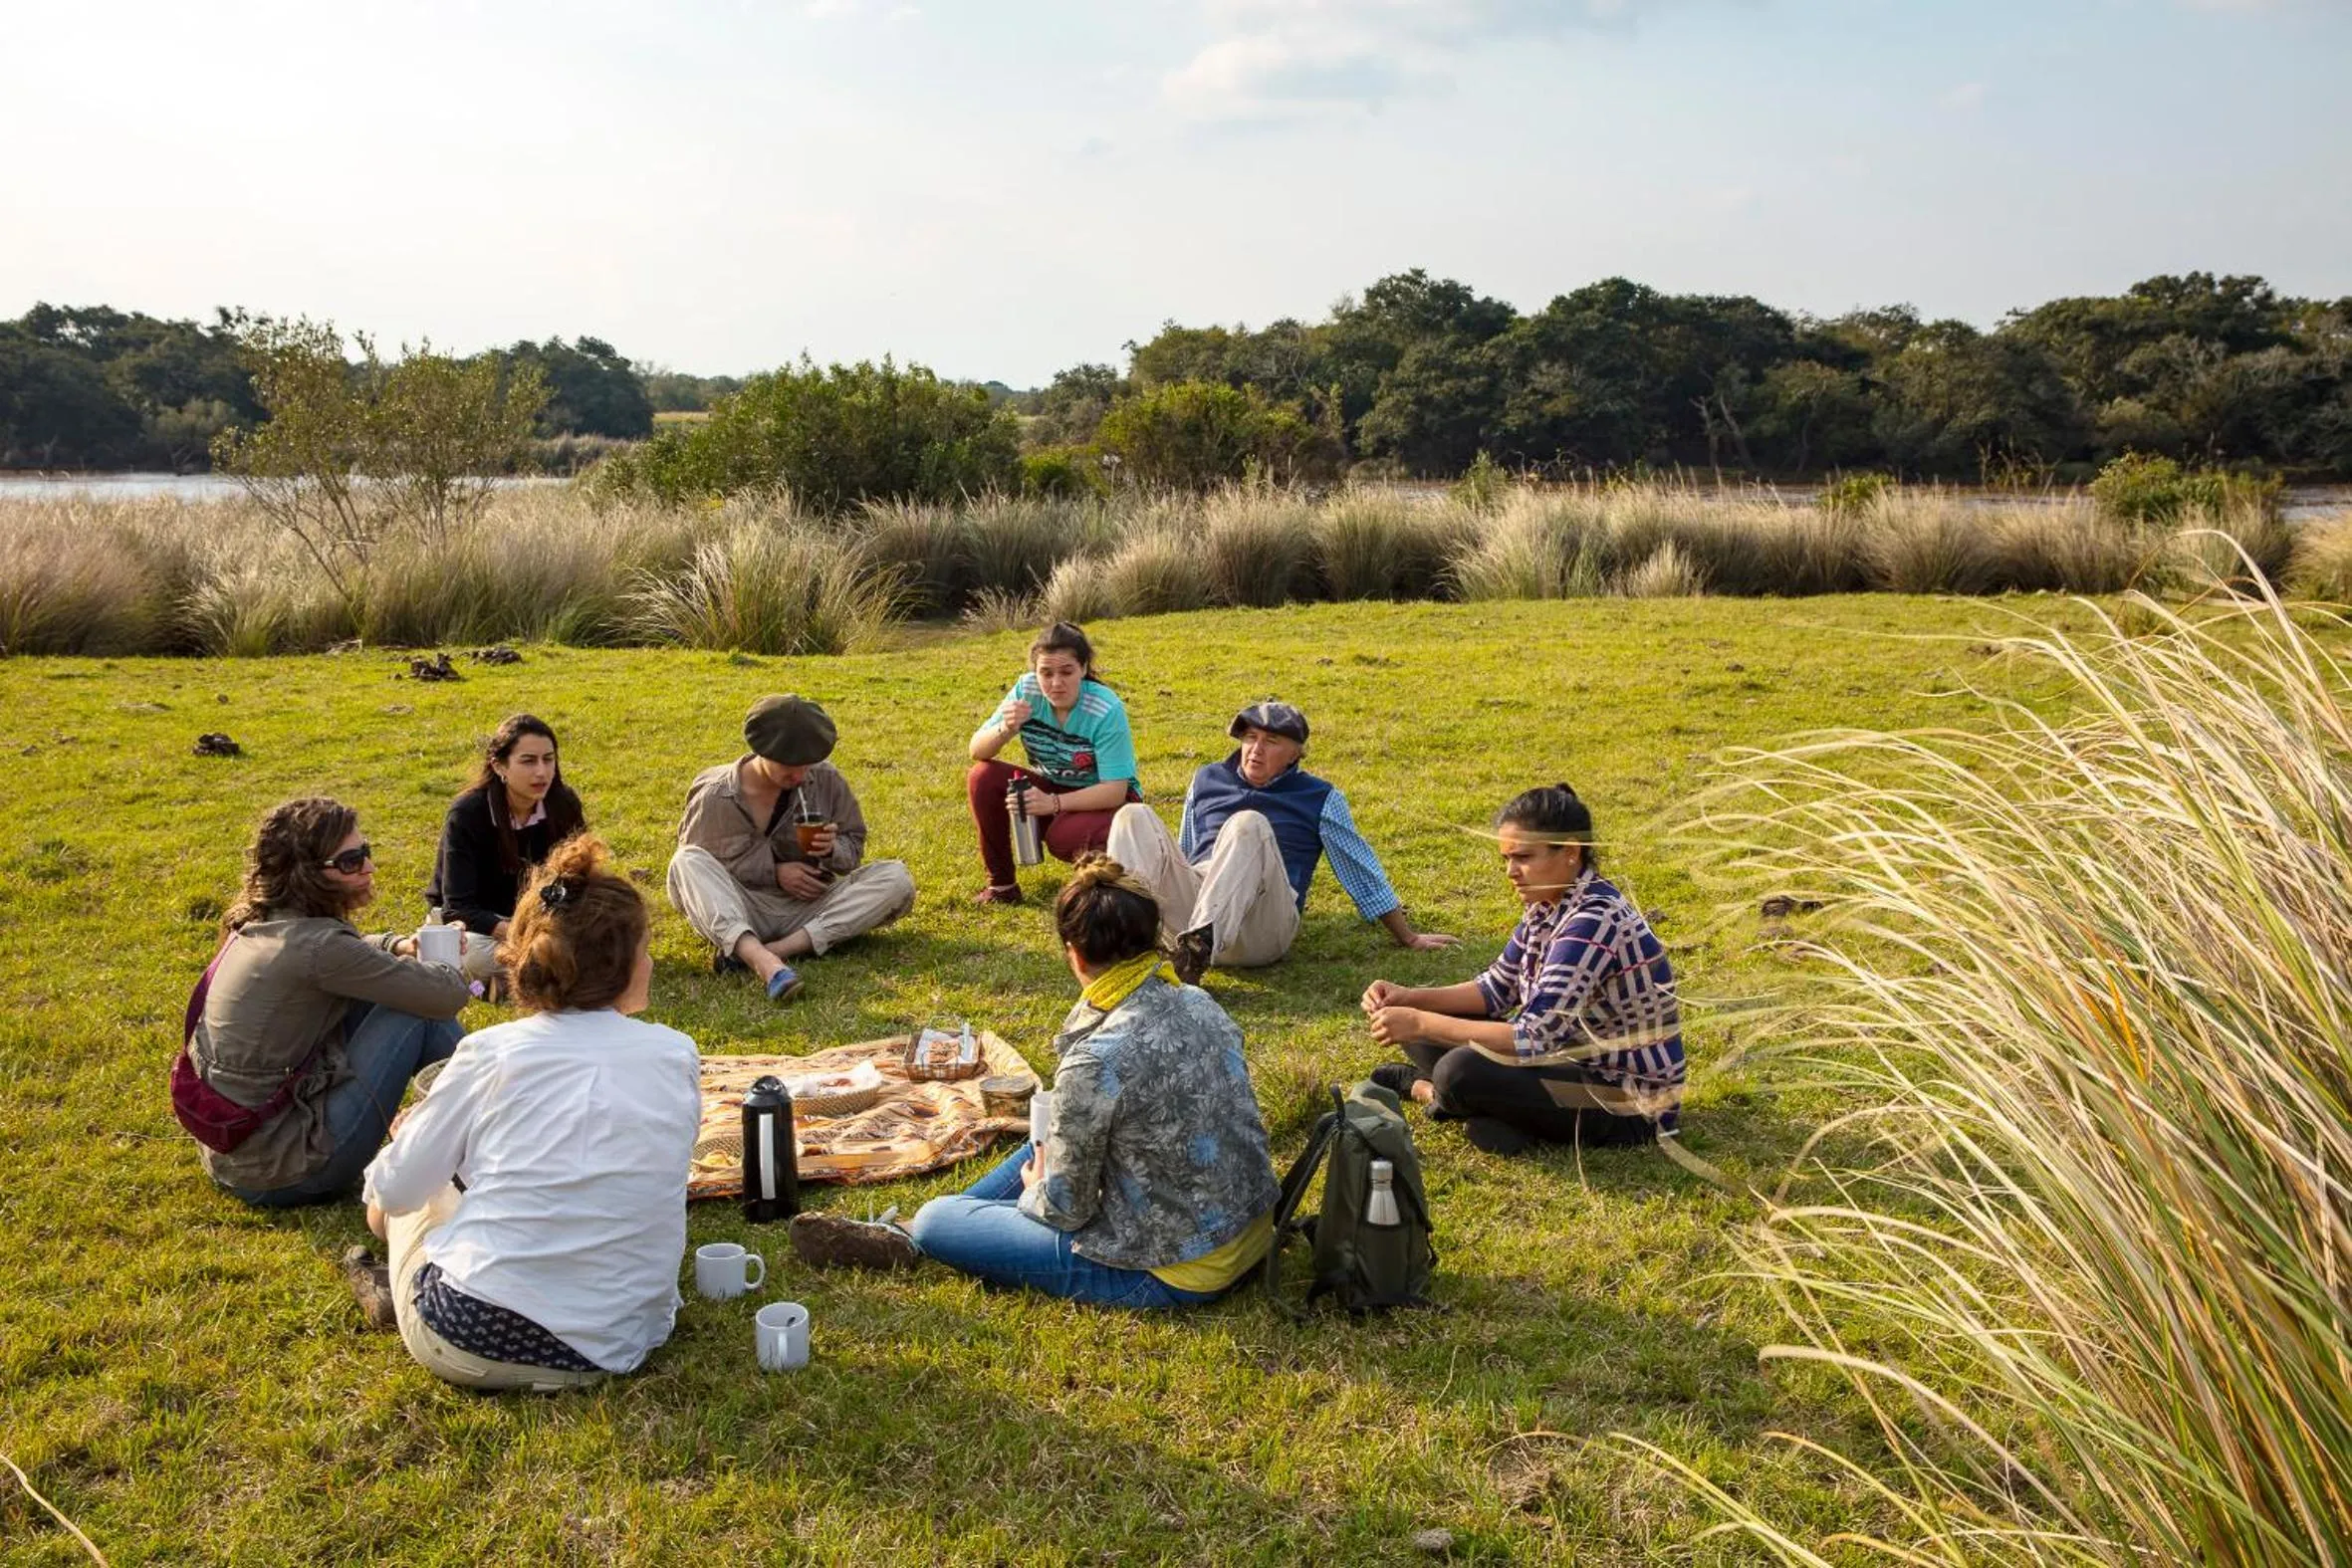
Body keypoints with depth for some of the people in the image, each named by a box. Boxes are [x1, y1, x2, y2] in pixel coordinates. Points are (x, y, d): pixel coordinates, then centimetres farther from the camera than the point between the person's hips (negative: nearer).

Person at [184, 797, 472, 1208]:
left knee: (374, 992, 11)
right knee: (417, 1010, -10)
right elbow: (448, 996, -19)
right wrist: (454, 971, 5)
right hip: (276, 1173, -9)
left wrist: (399, 947, 5)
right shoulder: (315, 946, -22)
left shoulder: (263, 923, 4)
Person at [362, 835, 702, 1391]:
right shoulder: (677, 1057, -3)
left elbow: (395, 1190, 2)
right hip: (616, 1349, 2)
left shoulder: (491, 1054, -8)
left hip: (469, 1342, -2)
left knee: (397, 1200, 26)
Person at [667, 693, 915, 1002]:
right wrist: (773, 872, -13)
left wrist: (833, 851, -15)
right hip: (742, 911, -2)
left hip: (811, 907, 2)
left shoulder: (826, 780, 0)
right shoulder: (716, 797, -7)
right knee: (685, 862, -30)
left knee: (897, 880, -21)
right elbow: (701, 866, -4)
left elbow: (854, 845, 10)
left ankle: (780, 949, -35)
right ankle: (763, 962, -54)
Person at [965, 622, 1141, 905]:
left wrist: (1054, 803, -37)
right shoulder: (1027, 690, -14)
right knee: (982, 778, -19)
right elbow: (977, 751, -12)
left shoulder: (1107, 710, -26)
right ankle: (1002, 882, -4)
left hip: (1106, 799, -5)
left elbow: (1115, 790, -26)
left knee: (1066, 837, -37)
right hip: (1050, 789, 5)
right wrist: (1005, 730, -34)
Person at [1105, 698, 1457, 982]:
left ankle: (1199, 947, -53)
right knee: (1134, 816, -19)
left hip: (1260, 925, -3)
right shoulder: (1208, 779, 26)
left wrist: (1408, 938, 24)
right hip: (1188, 903, 3)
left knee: (1248, 824, -31)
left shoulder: (1320, 799, 19)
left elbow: (1361, 870, 22)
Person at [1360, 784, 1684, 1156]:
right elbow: (1497, 989, 8)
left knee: (1459, 1070, -27)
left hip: (1628, 1101, -9)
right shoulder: (1549, 904, 1)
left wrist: (1421, 1024, -30)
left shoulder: (1594, 921, -27)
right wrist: (1410, 998, -7)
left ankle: (1428, 1087, 1)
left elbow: (1534, 1039, -31)